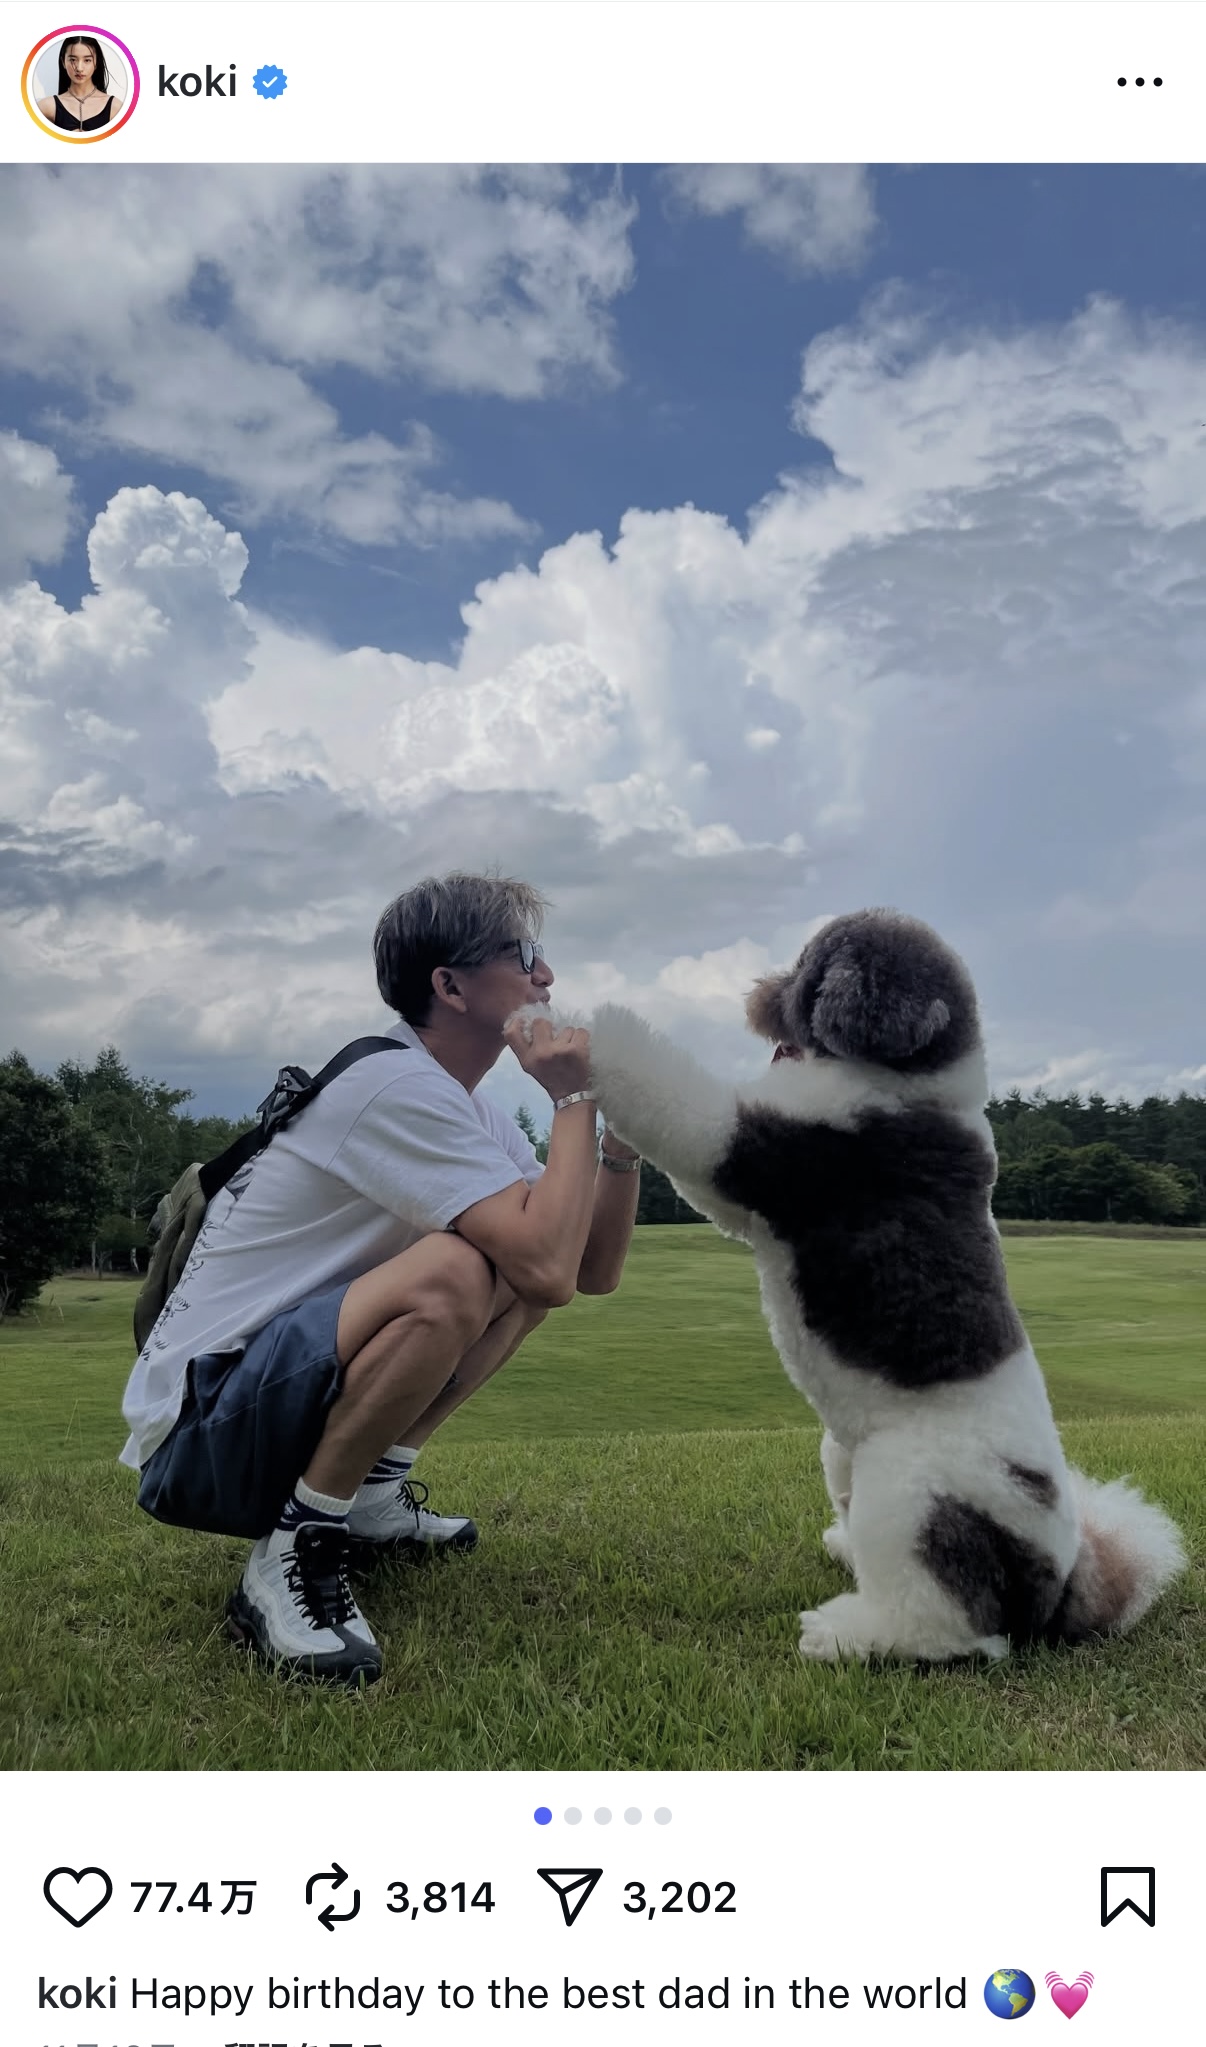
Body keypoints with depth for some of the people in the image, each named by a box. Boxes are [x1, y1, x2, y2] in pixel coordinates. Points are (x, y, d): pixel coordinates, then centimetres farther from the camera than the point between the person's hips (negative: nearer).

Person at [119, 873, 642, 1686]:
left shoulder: (466, 1107, 8)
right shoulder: (400, 1088, -22)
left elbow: (595, 1269, 6)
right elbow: (552, 1270, -31)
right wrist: (574, 1099, -19)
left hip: (283, 1391, 10)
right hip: (196, 1429, -9)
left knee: (526, 1256, 5)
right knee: (451, 1274, -32)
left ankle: (372, 1493, 8)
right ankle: (294, 1554, -16)